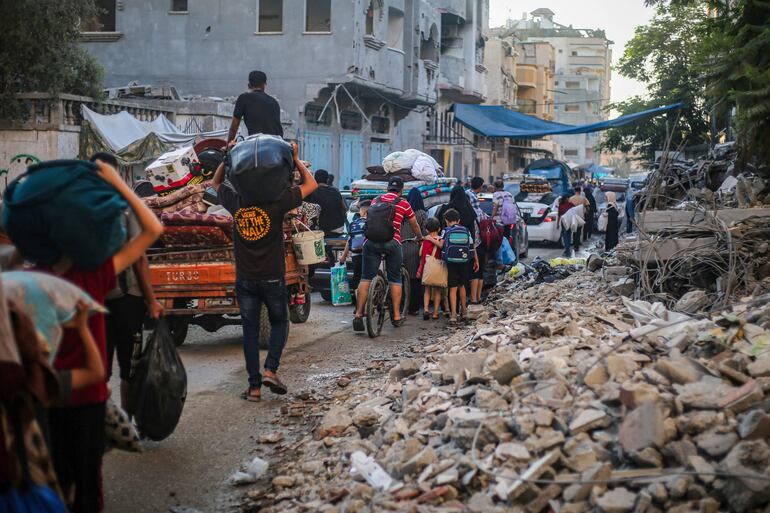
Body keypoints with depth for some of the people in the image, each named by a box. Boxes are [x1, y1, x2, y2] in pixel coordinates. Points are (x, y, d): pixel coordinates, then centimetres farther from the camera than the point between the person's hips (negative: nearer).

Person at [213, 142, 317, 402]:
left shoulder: (235, 202, -3)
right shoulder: (276, 202, -11)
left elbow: (215, 182, 19)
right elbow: (311, 184, 1)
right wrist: (295, 158, 7)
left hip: (245, 280, 2)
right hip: (273, 278, -2)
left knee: (250, 331, 6)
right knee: (279, 323, 17)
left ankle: (254, 386, 5)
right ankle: (270, 370, -1)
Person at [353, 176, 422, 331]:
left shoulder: (375, 201, 20)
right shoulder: (403, 204, 13)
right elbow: (415, 225, 26)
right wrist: (420, 237, 46)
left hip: (371, 241, 2)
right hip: (392, 242, -2)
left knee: (365, 278, 3)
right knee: (395, 280, 8)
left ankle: (358, 314, -5)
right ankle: (396, 316, 10)